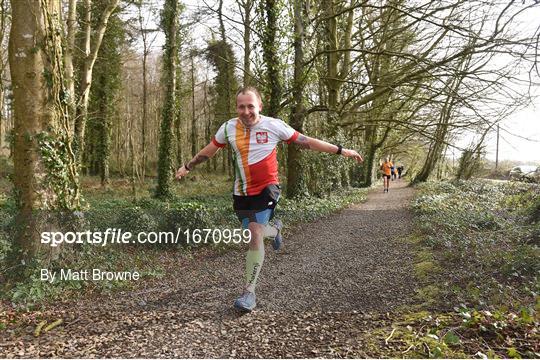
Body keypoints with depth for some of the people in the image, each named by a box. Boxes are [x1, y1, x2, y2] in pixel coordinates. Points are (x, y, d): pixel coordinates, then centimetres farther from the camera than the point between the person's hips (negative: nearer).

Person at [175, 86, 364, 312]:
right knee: (252, 233, 15)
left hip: (266, 189, -4)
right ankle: (275, 229, 51)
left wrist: (340, 150, -3)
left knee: (255, 235, -17)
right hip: (241, 192, 4)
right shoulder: (229, 128, -1)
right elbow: (209, 150, 15)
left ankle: (249, 292, -5)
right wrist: (188, 166, 22)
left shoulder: (273, 125, -10)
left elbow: (306, 142, -4)